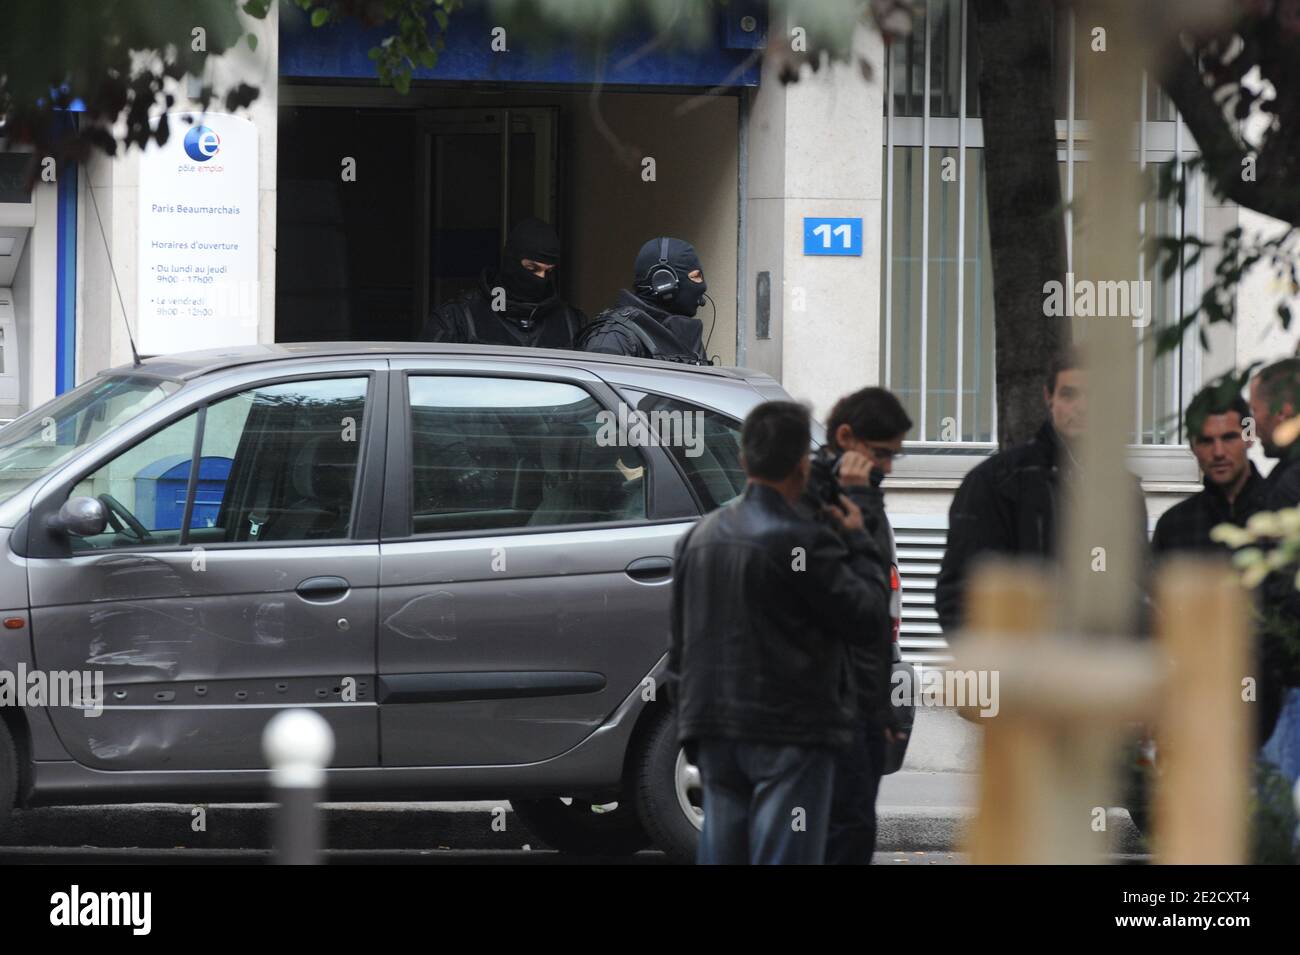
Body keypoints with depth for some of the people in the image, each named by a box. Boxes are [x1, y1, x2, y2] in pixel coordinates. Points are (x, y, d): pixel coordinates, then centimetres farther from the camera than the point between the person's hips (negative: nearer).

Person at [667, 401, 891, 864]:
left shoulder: (699, 537, 11)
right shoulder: (802, 542, -14)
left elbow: (680, 645, 16)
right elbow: (868, 618, -11)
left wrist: (689, 716, 24)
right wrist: (859, 543, 2)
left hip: (716, 738, 7)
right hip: (790, 736, -7)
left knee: (721, 854, 9)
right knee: (784, 857, -6)